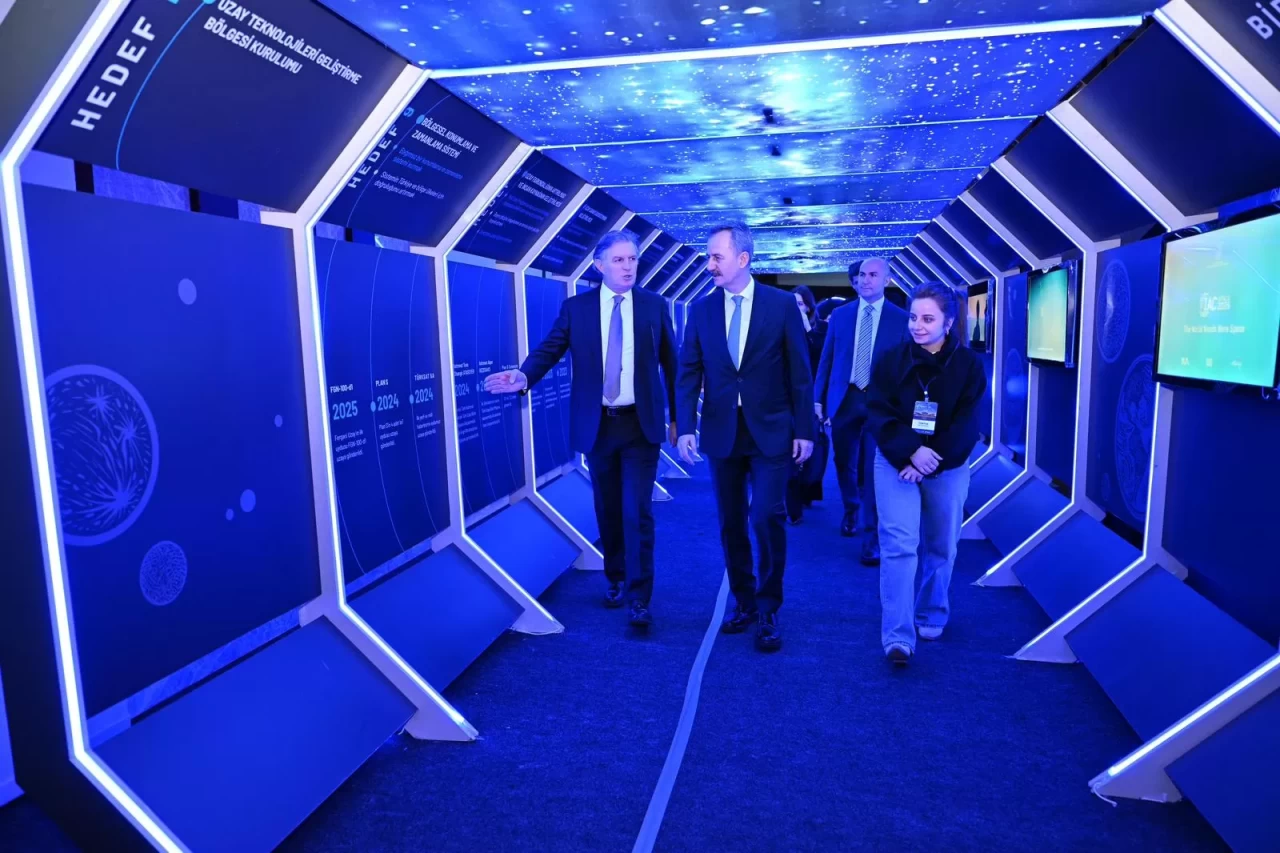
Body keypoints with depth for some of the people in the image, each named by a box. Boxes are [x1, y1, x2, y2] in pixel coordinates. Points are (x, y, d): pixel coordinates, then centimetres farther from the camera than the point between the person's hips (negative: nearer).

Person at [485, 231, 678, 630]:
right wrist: (524, 376, -28)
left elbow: (670, 362, 6)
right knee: (607, 510, 14)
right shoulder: (575, 307, 1)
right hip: (597, 424, 2)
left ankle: (639, 598, 4)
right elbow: (549, 350, -7)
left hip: (641, 424, -1)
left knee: (637, 512, -5)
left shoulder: (654, 305, 2)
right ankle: (615, 580, 33)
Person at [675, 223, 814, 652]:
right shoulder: (701, 309, 4)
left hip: (771, 432, -3)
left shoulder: (782, 304, -3)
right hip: (721, 433, 3)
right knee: (731, 524, 10)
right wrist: (686, 427, -7)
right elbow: (689, 372, 3)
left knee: (767, 519, -8)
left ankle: (767, 611, 10)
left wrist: (804, 430, -4)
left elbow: (799, 372, -2)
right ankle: (743, 603, 26)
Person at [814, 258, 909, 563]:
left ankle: (872, 537, 7)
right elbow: (826, 360, 7)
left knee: (874, 470, -2)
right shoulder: (840, 315, 6)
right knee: (844, 463, 15)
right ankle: (851, 511, 42)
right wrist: (817, 398, 4)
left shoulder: (901, 319, -1)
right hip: (844, 399, 3)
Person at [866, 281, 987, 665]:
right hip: (897, 463, -1)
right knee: (899, 545, -11)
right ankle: (898, 635, -10)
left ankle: (931, 618, 33)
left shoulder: (969, 365, -3)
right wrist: (911, 452, -22)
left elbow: (966, 426, -8)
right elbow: (880, 415, -8)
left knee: (941, 547, 12)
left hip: (948, 468, 1)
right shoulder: (892, 360, -2)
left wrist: (933, 461, -19)